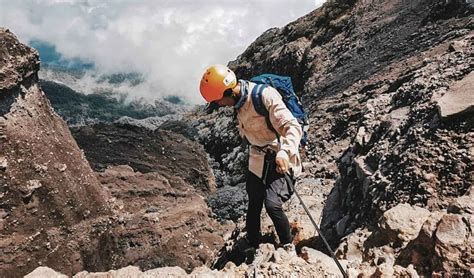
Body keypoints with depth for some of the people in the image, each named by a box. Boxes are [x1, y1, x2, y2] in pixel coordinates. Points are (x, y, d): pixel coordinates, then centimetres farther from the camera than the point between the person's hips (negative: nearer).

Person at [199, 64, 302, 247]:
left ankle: (288, 247, 1)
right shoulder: (239, 101, 1)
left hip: (281, 162, -8)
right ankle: (253, 248, 38)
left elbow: (293, 127, -29)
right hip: (258, 162, 8)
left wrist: (284, 152, -44)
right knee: (253, 206, 16)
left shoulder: (265, 95, -24)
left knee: (272, 204, -24)